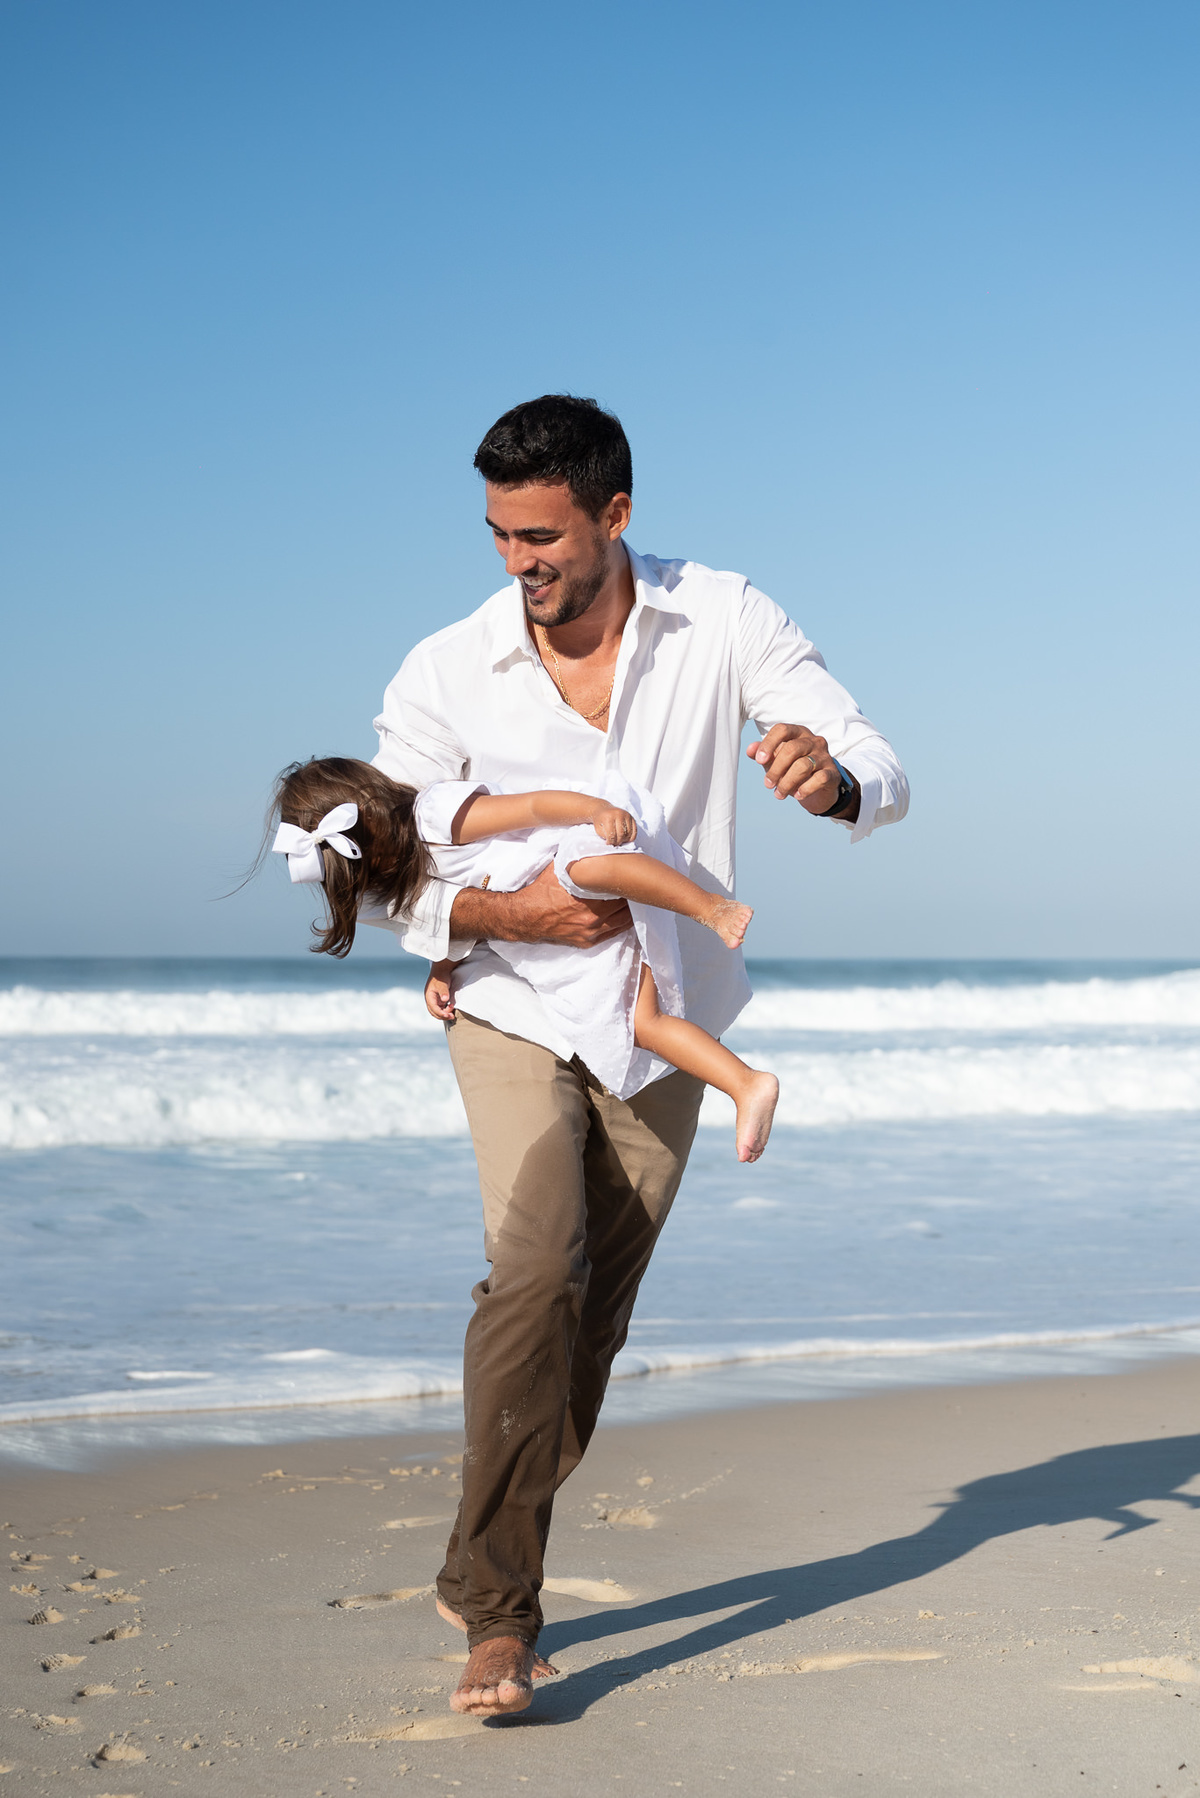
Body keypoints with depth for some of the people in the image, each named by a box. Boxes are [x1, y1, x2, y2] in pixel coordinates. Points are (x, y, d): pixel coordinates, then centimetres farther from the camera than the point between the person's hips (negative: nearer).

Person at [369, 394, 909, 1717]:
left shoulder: (723, 623, -12)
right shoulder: (446, 675, -15)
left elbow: (881, 780, -15)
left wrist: (832, 777, -40)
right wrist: (507, 913, -29)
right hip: (515, 1016, -2)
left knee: (591, 1321, 8)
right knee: (536, 1273, -23)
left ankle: (480, 1574, 27)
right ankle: (498, 1614, -17)